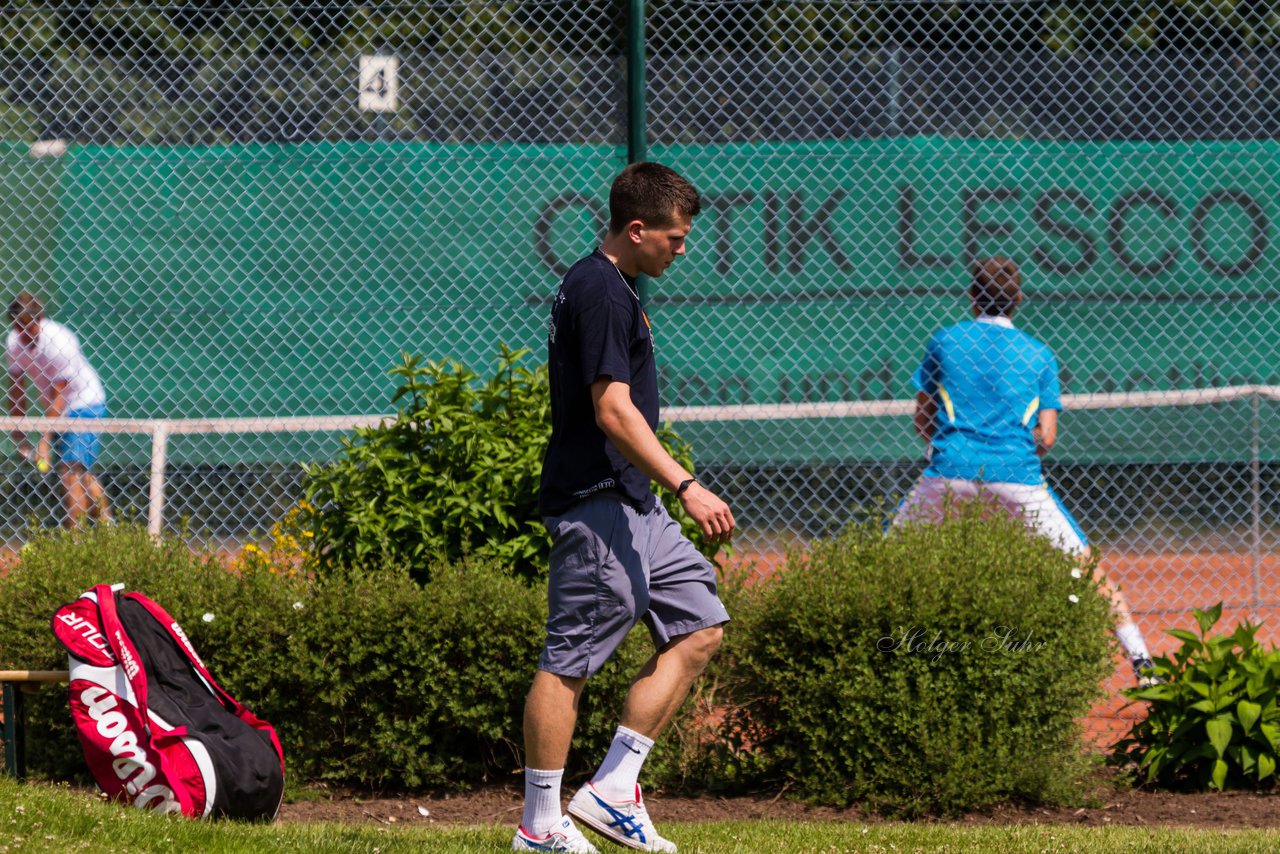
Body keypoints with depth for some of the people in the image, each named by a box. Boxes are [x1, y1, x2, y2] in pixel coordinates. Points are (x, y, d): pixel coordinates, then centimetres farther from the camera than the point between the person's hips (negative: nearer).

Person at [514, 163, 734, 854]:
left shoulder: (606, 287, 17)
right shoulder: (599, 292, -16)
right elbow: (613, 411, -22)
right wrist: (687, 487, -25)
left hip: (633, 507, 11)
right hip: (596, 505, -11)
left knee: (699, 627, 9)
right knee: (569, 660, -6)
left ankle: (612, 790, 9)